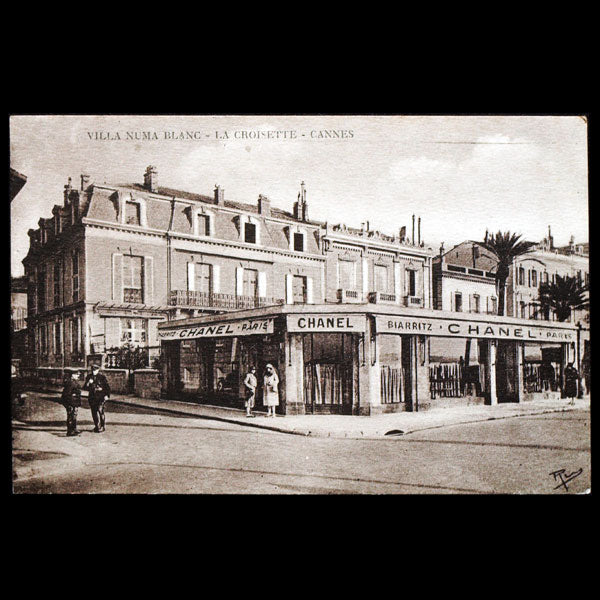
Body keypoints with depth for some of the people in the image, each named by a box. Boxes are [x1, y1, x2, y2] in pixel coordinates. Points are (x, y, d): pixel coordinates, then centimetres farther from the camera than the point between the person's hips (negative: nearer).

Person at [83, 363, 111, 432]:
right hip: (92, 397, 4)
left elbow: (107, 387, 3)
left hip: (100, 397, -4)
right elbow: (85, 388, 7)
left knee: (100, 410, -13)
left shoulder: (102, 377, -2)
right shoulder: (89, 377, 8)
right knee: (94, 412, 7)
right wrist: (88, 383, -12)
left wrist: (107, 395, -7)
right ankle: (97, 426, 21)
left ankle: (102, 427, -5)